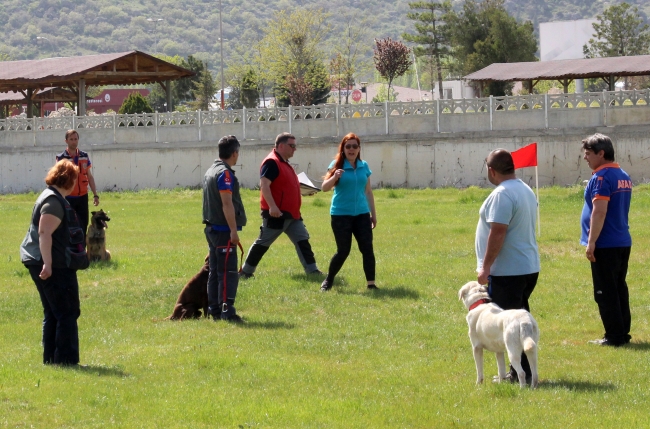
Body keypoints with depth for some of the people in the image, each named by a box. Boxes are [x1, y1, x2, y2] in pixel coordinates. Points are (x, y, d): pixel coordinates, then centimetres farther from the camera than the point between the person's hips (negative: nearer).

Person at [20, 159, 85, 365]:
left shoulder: (54, 198, 16)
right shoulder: (54, 202, -17)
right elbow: (44, 233, -26)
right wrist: (47, 264, -32)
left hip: (52, 265, 11)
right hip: (55, 267, -11)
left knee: (53, 315, 14)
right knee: (67, 314, -7)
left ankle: (51, 359, 17)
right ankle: (66, 359, -7)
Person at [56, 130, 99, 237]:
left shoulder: (84, 156, 7)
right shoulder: (61, 158, -5)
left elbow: (89, 176, 13)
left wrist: (95, 195, 9)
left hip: (82, 197, 4)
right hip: (68, 198, -4)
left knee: (84, 224, 5)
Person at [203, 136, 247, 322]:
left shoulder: (210, 171, 15)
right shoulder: (225, 173, -14)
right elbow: (227, 203, -21)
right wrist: (233, 230, -21)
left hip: (212, 228, 10)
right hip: (223, 230, -10)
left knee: (215, 271, 12)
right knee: (228, 272, -9)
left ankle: (214, 309, 14)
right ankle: (227, 310, -13)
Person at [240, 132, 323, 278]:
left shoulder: (284, 163, 16)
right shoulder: (272, 162, -15)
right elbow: (264, 185, -25)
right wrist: (272, 206, -31)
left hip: (291, 214, 9)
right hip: (276, 214, -9)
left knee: (303, 240, 3)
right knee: (263, 243, -1)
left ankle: (312, 270, 2)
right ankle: (246, 271, 9)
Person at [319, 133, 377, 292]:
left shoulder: (364, 166, 8)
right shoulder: (337, 165, -4)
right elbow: (324, 188, -10)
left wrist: (373, 214, 16)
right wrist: (334, 177, -29)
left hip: (361, 214, 4)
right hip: (341, 215, -4)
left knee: (367, 248, -4)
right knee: (343, 251, -2)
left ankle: (371, 284, 2)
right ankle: (328, 281, 18)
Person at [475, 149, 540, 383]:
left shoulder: (502, 195, -18)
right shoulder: (526, 190, 14)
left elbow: (497, 233, -23)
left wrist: (485, 266, -19)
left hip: (507, 271, -10)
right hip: (529, 267, 10)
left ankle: (519, 372, -4)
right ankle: (524, 370, 18)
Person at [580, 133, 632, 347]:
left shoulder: (601, 177, -15)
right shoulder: (624, 176, 13)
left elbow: (599, 211, -21)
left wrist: (591, 243, -19)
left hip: (605, 245, -9)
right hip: (623, 242, 9)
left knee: (605, 293, -4)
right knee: (619, 289, 13)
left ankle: (614, 336, -3)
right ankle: (623, 332, 16)